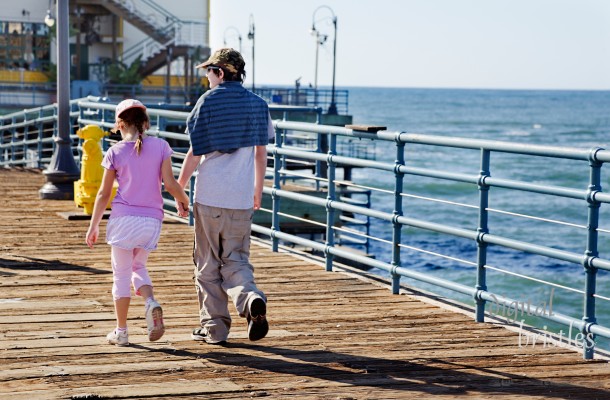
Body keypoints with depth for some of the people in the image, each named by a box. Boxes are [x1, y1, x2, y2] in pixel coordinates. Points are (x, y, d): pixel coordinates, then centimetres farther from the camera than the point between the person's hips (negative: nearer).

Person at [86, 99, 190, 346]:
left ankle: (121, 332, 12)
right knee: (138, 266, 21)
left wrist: (93, 226, 8)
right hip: (152, 219, 2)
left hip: (123, 218, -2)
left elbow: (104, 193, 1)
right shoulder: (160, 146, 1)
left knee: (121, 274, 8)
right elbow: (170, 184, -4)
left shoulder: (115, 152, -1)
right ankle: (151, 303, -8)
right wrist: (183, 200, 16)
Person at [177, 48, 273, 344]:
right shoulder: (257, 104, 7)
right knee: (235, 260, 11)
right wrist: (258, 191, 24)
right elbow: (261, 152, 13)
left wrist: (179, 188, 2)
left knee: (208, 264, 8)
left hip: (209, 197, -4)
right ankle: (251, 299, -18)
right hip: (242, 198, 4)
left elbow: (195, 153, -8)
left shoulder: (208, 101, -7)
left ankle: (214, 327, 11)